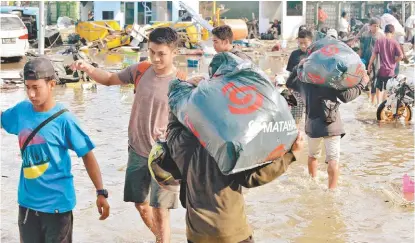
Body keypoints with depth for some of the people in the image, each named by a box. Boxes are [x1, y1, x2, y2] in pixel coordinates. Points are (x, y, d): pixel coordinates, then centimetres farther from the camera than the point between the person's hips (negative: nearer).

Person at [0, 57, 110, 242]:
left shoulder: (63, 119, -15)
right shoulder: (21, 111, -2)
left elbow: (87, 155, -10)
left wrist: (101, 192, -11)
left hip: (57, 202, -5)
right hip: (27, 201, 5)